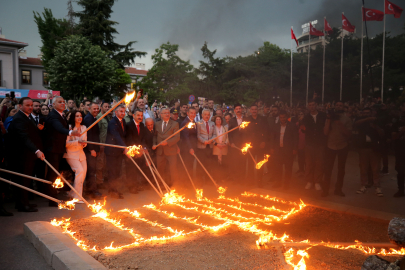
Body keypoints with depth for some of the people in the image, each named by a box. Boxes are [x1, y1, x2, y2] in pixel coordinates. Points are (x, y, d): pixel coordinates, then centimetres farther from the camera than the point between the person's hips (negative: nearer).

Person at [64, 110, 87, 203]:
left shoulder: (83, 127, 11)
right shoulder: (69, 127, -8)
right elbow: (66, 143, -10)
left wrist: (84, 143, -6)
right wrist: (77, 142, -21)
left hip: (81, 153, 6)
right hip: (71, 154, -6)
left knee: (84, 171, 1)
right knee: (80, 170, -19)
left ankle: (73, 193, 21)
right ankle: (77, 196, -10)